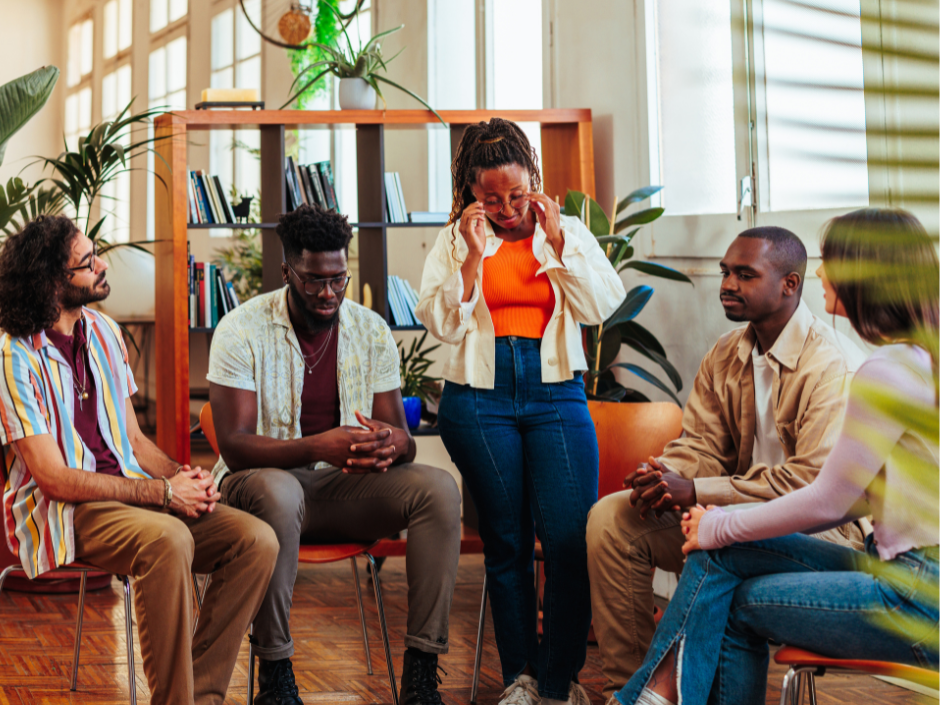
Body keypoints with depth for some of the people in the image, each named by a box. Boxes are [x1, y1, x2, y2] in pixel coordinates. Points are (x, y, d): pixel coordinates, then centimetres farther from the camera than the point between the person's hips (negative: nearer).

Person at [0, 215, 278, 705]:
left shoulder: (104, 332, 12)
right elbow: (55, 480, -15)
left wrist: (183, 477, -3)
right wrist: (162, 492, -17)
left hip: (128, 490, 7)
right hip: (61, 514, -7)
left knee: (256, 540, -15)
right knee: (168, 539, -37)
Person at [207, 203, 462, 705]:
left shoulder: (371, 331, 2)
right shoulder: (241, 331, -11)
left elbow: (402, 436, 0)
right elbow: (235, 447, -19)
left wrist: (391, 443, -28)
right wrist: (317, 447, -36)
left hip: (345, 485, 4)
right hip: (263, 478, -4)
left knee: (439, 489, -22)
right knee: (278, 494, -40)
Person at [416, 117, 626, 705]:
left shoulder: (569, 232, 11)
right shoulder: (456, 241, 9)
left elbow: (601, 306, -1)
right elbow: (442, 324, -2)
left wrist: (556, 242, -5)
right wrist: (474, 255, -10)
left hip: (556, 396, 0)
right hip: (480, 401, 0)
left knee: (571, 537, -11)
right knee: (506, 542, 4)